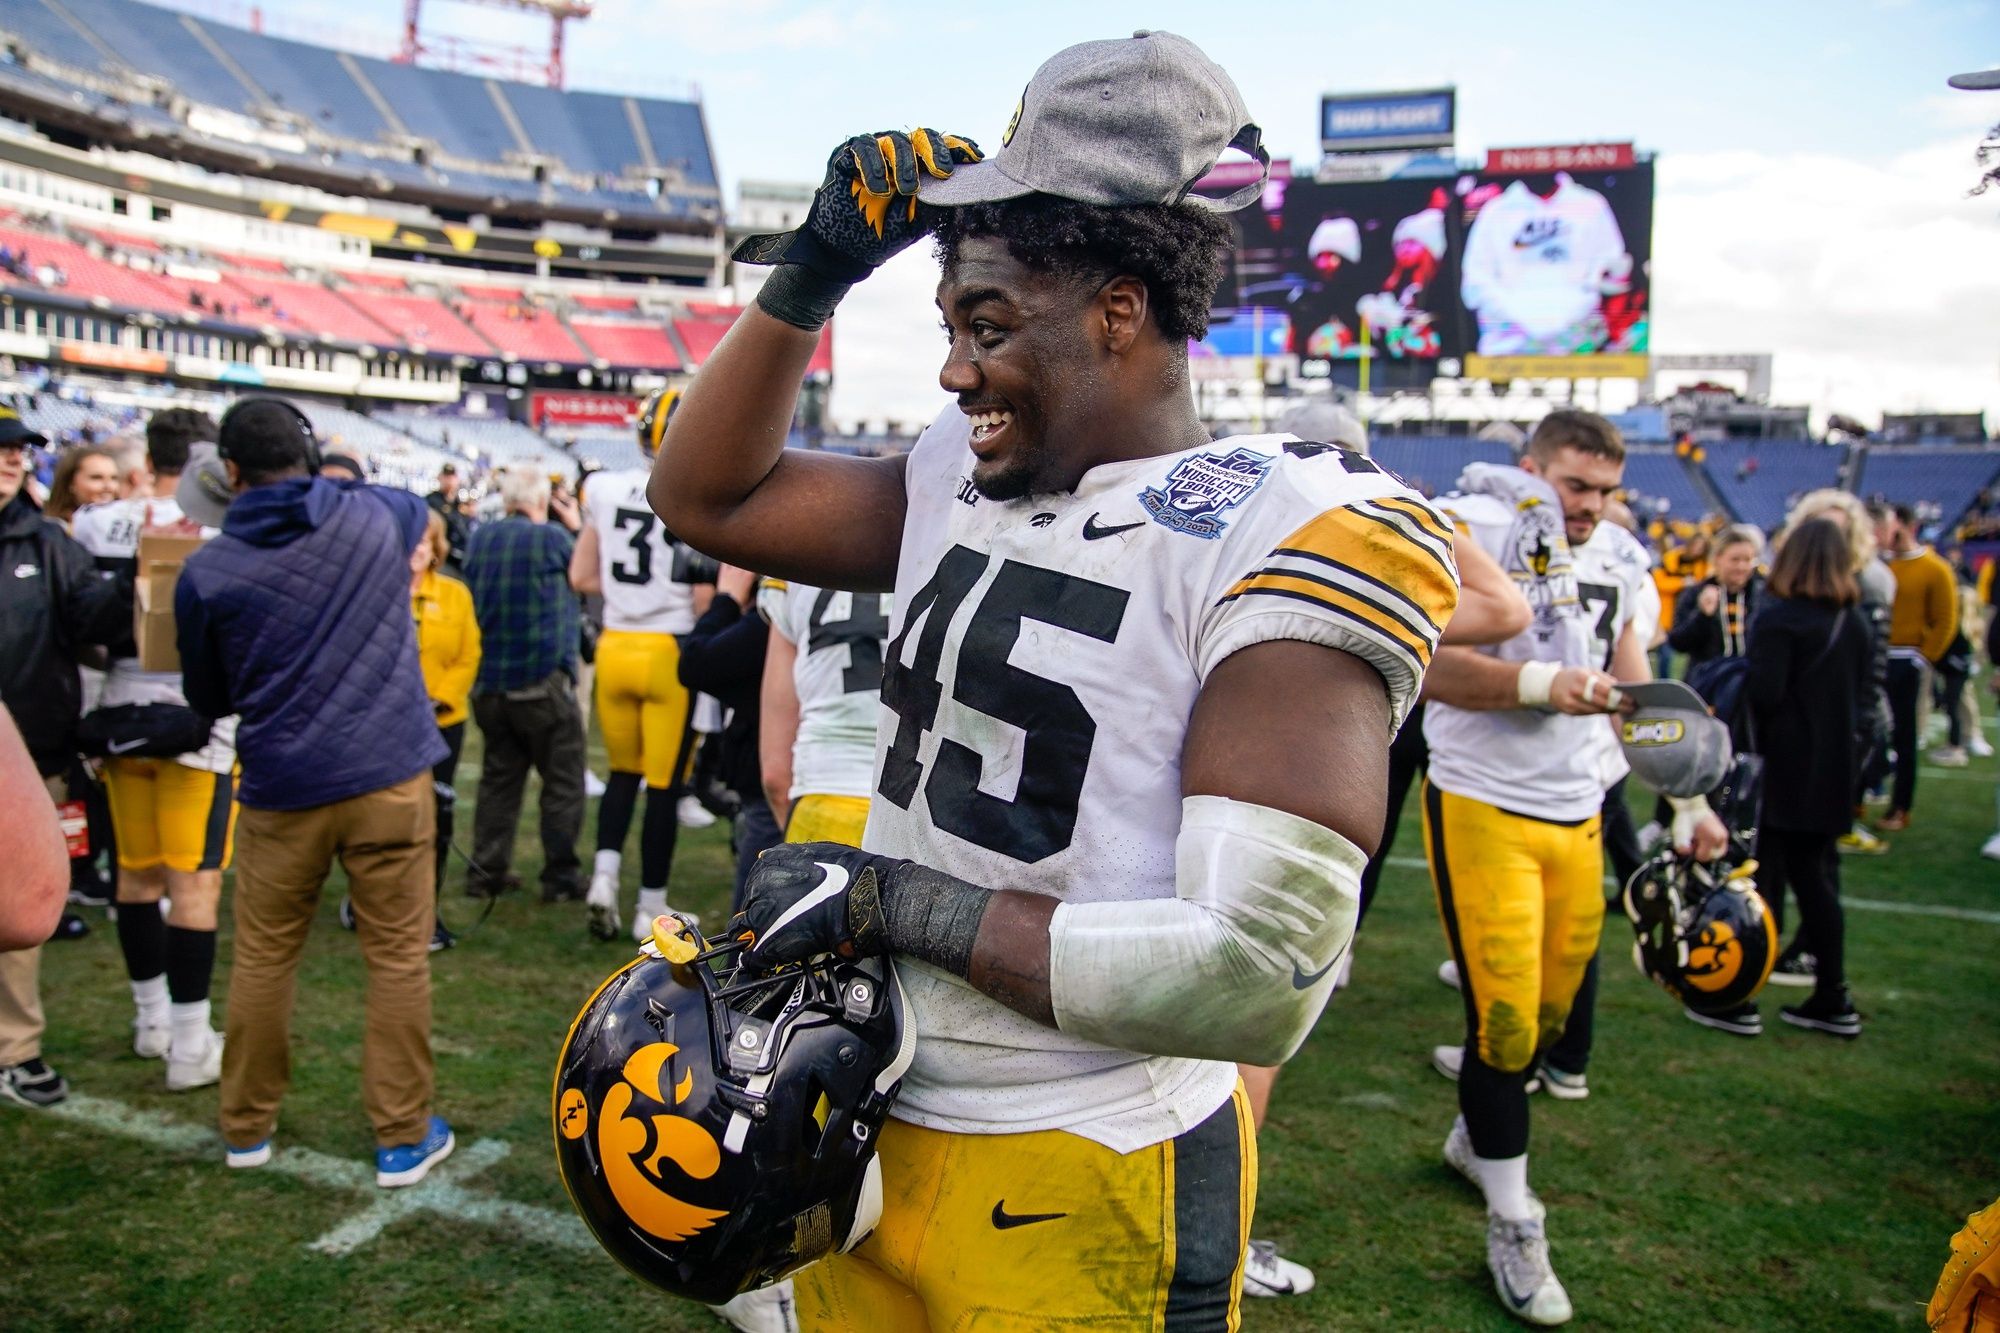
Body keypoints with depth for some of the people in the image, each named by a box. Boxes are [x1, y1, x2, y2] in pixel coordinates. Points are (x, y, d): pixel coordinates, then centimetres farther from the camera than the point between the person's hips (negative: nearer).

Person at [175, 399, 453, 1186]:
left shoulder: (206, 574, -3)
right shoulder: (377, 518, -2)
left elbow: (208, 700, 10)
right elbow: (415, 505, 26)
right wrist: (321, 486, 27)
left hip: (281, 788, 0)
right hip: (389, 776, 0)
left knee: (263, 958, 17)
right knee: (398, 958, 7)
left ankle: (246, 1127, 31)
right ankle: (403, 1136, 15)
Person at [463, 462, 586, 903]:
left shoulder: (481, 537, 6)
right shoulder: (552, 537, -10)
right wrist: (575, 527, 16)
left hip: (488, 682, 6)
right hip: (542, 681, -6)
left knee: (498, 777, 15)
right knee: (563, 782, 4)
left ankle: (486, 873, 17)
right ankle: (560, 877, 7)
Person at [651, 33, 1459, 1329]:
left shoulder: (1290, 532, -18)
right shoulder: (962, 478, 2)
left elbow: (1257, 980, -25)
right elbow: (705, 495, 12)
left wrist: (896, 899, -19)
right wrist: (816, 269, -1)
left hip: (1080, 1192, -6)